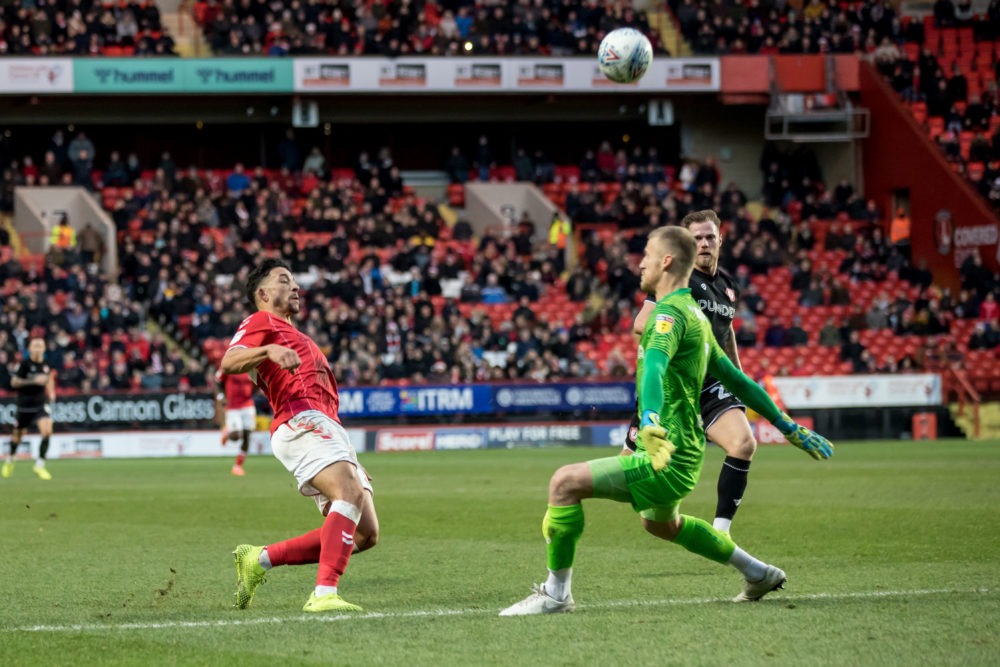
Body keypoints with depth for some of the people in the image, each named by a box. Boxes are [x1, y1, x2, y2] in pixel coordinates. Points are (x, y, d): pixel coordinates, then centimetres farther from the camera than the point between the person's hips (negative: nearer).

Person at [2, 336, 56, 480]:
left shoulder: (46, 364, 0)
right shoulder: (26, 364, -14)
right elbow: (14, 382, -18)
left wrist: (51, 391, 10)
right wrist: (34, 381, -25)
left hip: (42, 403, 2)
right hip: (25, 405, -2)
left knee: (47, 431, -19)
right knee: (19, 435, 12)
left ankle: (40, 465, -9)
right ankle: (10, 460, 43)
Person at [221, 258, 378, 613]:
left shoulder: (296, 338, 39)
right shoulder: (261, 322, 12)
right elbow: (229, 362, -9)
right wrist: (269, 350, -28)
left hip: (329, 428, 9)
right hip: (302, 422, -9)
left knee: (365, 534, -6)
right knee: (351, 494, -32)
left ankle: (260, 558, 0)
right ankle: (324, 593, -43)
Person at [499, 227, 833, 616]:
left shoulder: (670, 313, -16)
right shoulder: (694, 314, 16)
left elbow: (655, 365, -35)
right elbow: (736, 380, 23)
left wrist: (651, 425, -54)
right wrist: (790, 428, 29)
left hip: (666, 461, -11)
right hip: (683, 452, 11)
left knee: (565, 482, -17)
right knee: (661, 524, 36)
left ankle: (556, 594, -10)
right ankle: (759, 574, 45)